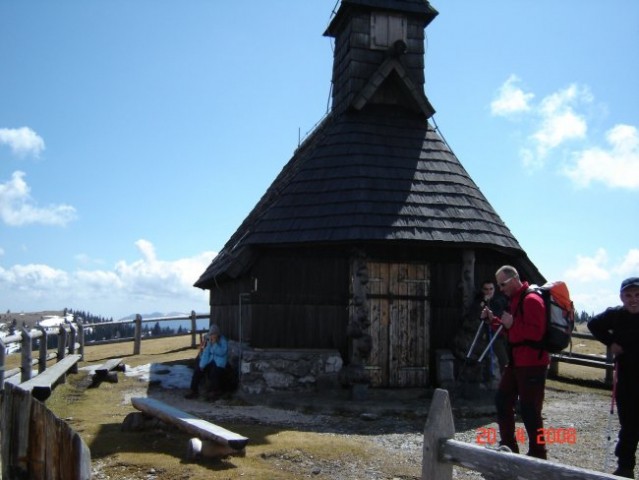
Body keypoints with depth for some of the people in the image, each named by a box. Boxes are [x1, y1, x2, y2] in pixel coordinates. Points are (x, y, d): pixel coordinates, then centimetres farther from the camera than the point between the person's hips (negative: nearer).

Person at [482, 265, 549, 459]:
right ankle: (508, 447, 27)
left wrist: (512, 324, -24)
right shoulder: (514, 300, 14)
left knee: (529, 410, -6)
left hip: (532, 364, -10)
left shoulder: (531, 300, -16)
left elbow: (536, 333, -25)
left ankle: (537, 454, 6)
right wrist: (493, 319, 8)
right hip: (516, 362, 11)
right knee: (502, 400, 16)